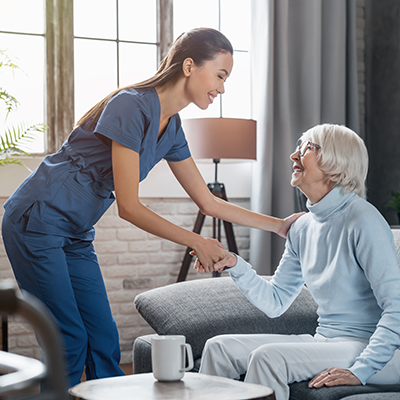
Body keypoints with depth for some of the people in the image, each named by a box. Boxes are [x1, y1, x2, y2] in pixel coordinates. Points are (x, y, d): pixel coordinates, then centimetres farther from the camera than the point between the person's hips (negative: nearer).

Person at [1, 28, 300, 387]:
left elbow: (209, 202, 12)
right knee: (70, 341, -6)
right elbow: (129, 208, -21)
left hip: (75, 234, 9)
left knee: (103, 339, 6)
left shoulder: (171, 128, 6)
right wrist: (196, 242, -16)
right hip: (37, 221, -8)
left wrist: (278, 225, 9)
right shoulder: (132, 107, -21)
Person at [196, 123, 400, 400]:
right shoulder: (302, 228, 9)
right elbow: (275, 303, 12)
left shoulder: (363, 221, -16)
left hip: (371, 350, -7)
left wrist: (360, 371, -25)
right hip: (325, 343, 8)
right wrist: (234, 264, 0)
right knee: (220, 347, -4)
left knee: (268, 356, -28)